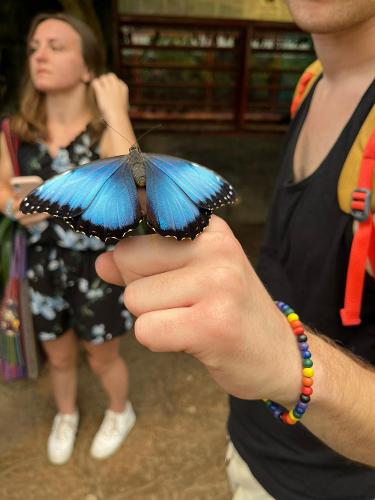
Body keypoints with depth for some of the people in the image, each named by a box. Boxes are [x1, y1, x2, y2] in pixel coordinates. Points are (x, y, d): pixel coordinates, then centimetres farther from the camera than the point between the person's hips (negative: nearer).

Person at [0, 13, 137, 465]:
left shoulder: (105, 132, -18)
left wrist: (115, 112, -33)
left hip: (98, 268, -3)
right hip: (43, 266, 4)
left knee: (102, 359, 19)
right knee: (58, 357, 25)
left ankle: (120, 412, 54)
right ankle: (66, 415, 58)